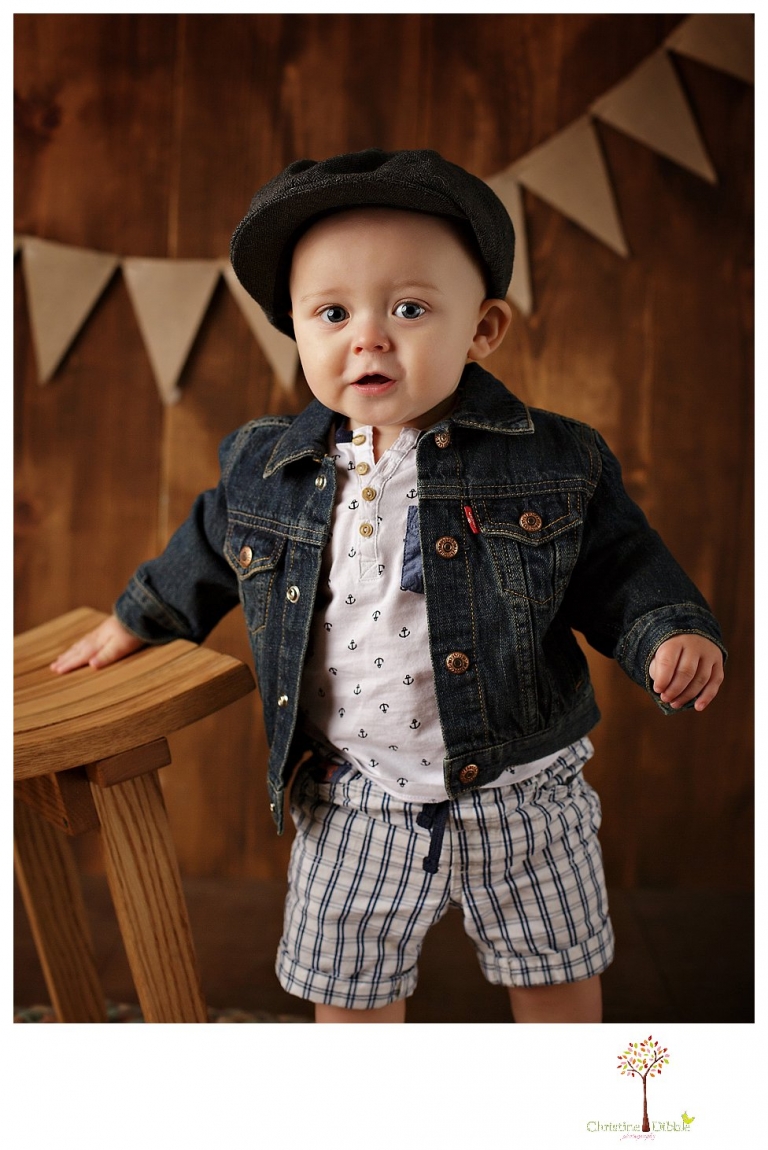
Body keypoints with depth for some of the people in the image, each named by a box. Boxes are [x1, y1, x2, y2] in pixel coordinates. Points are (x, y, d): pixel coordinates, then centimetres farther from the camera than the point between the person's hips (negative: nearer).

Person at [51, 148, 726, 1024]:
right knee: (346, 994, 17)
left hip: (520, 795, -1)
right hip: (353, 805, 2)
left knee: (557, 980, 20)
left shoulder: (555, 462, -12)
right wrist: (139, 617, 25)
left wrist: (672, 634, -21)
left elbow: (619, 571, -3)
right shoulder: (263, 469, -5)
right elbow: (208, 551, 14)